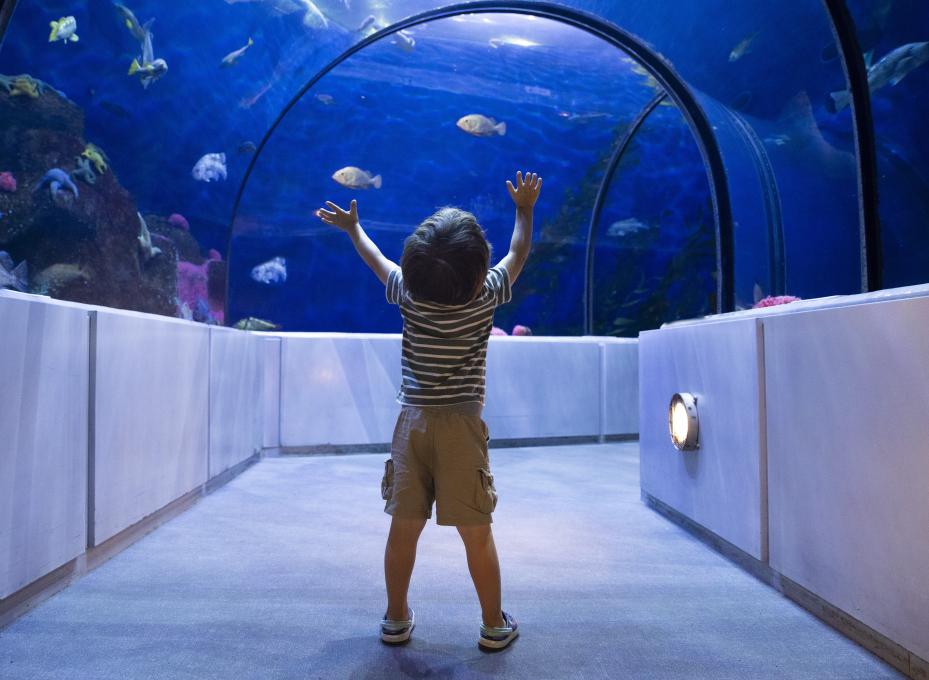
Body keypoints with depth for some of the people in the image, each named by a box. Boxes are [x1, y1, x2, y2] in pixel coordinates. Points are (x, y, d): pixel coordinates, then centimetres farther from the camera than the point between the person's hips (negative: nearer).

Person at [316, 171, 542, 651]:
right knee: (477, 532, 6)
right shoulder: (485, 296, -7)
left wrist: (352, 227, 36)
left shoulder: (409, 295, -3)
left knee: (404, 528, 11)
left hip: (413, 422, 3)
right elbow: (519, 252, 11)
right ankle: (495, 626, 21)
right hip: (461, 426, -2)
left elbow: (376, 259, 17)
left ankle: (396, 620, 27)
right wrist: (524, 209, 28)